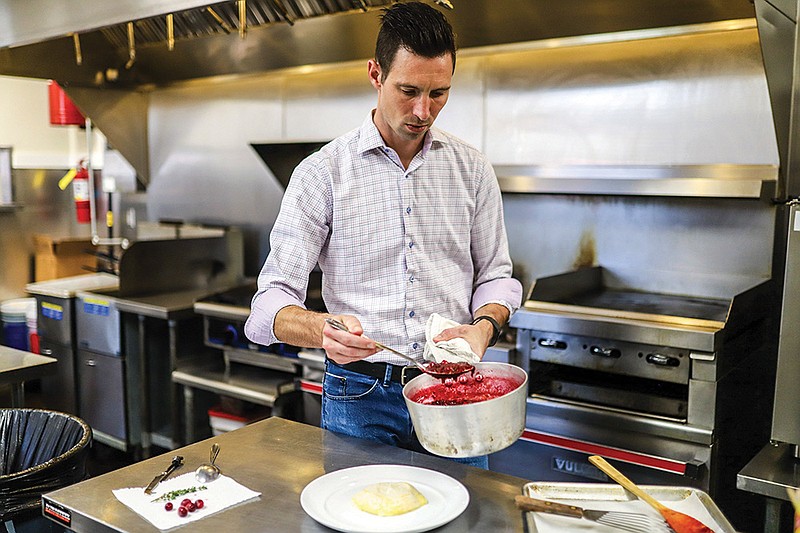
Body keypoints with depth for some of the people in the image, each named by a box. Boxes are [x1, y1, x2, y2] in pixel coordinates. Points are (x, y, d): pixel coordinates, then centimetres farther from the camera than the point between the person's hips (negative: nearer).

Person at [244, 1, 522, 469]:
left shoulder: (472, 168, 3)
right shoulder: (323, 173, -6)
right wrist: (323, 330, -31)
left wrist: (484, 326, -13)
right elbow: (271, 305, -9)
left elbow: (495, 275, 9)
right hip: (360, 398, -2)